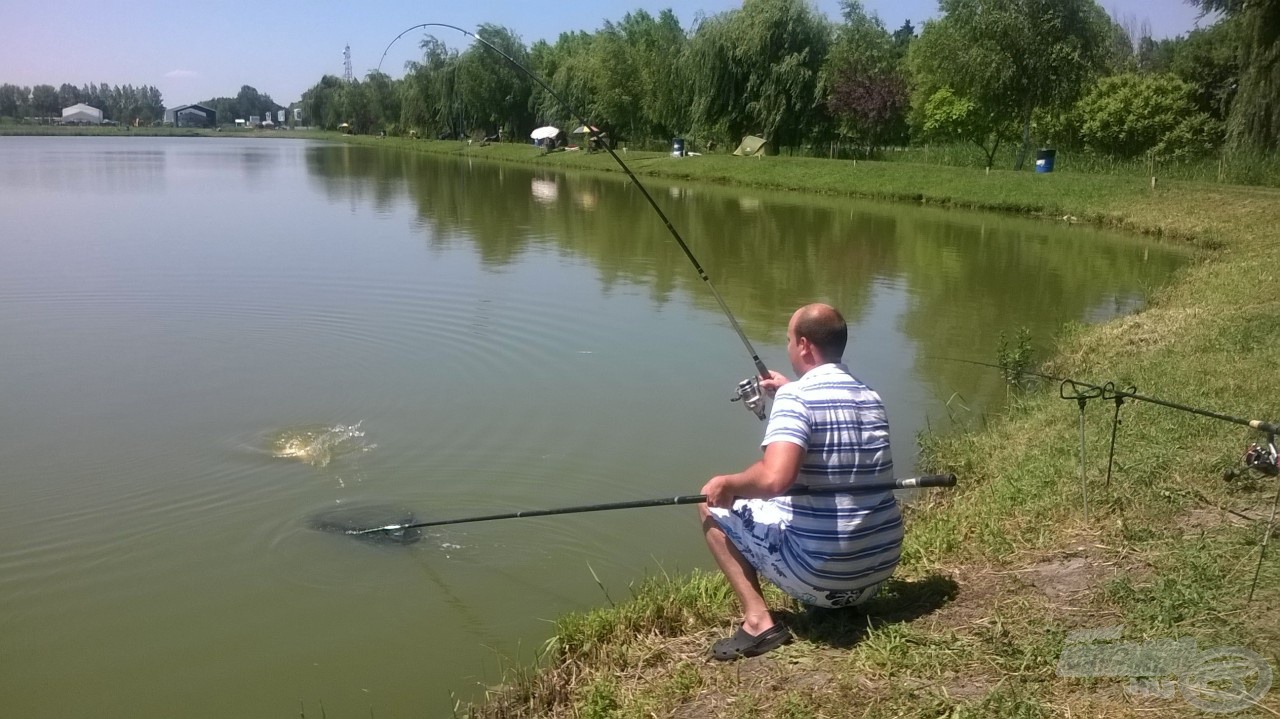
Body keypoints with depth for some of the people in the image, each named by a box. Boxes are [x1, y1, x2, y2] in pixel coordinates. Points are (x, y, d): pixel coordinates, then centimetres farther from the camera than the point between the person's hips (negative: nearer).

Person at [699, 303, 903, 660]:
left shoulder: (795, 397, -15)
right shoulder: (871, 397, 7)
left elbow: (774, 480, -29)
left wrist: (727, 483, -10)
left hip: (819, 573, -8)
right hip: (881, 567, 8)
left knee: (713, 505, 8)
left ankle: (758, 621, -1)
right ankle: (847, 598, 22)